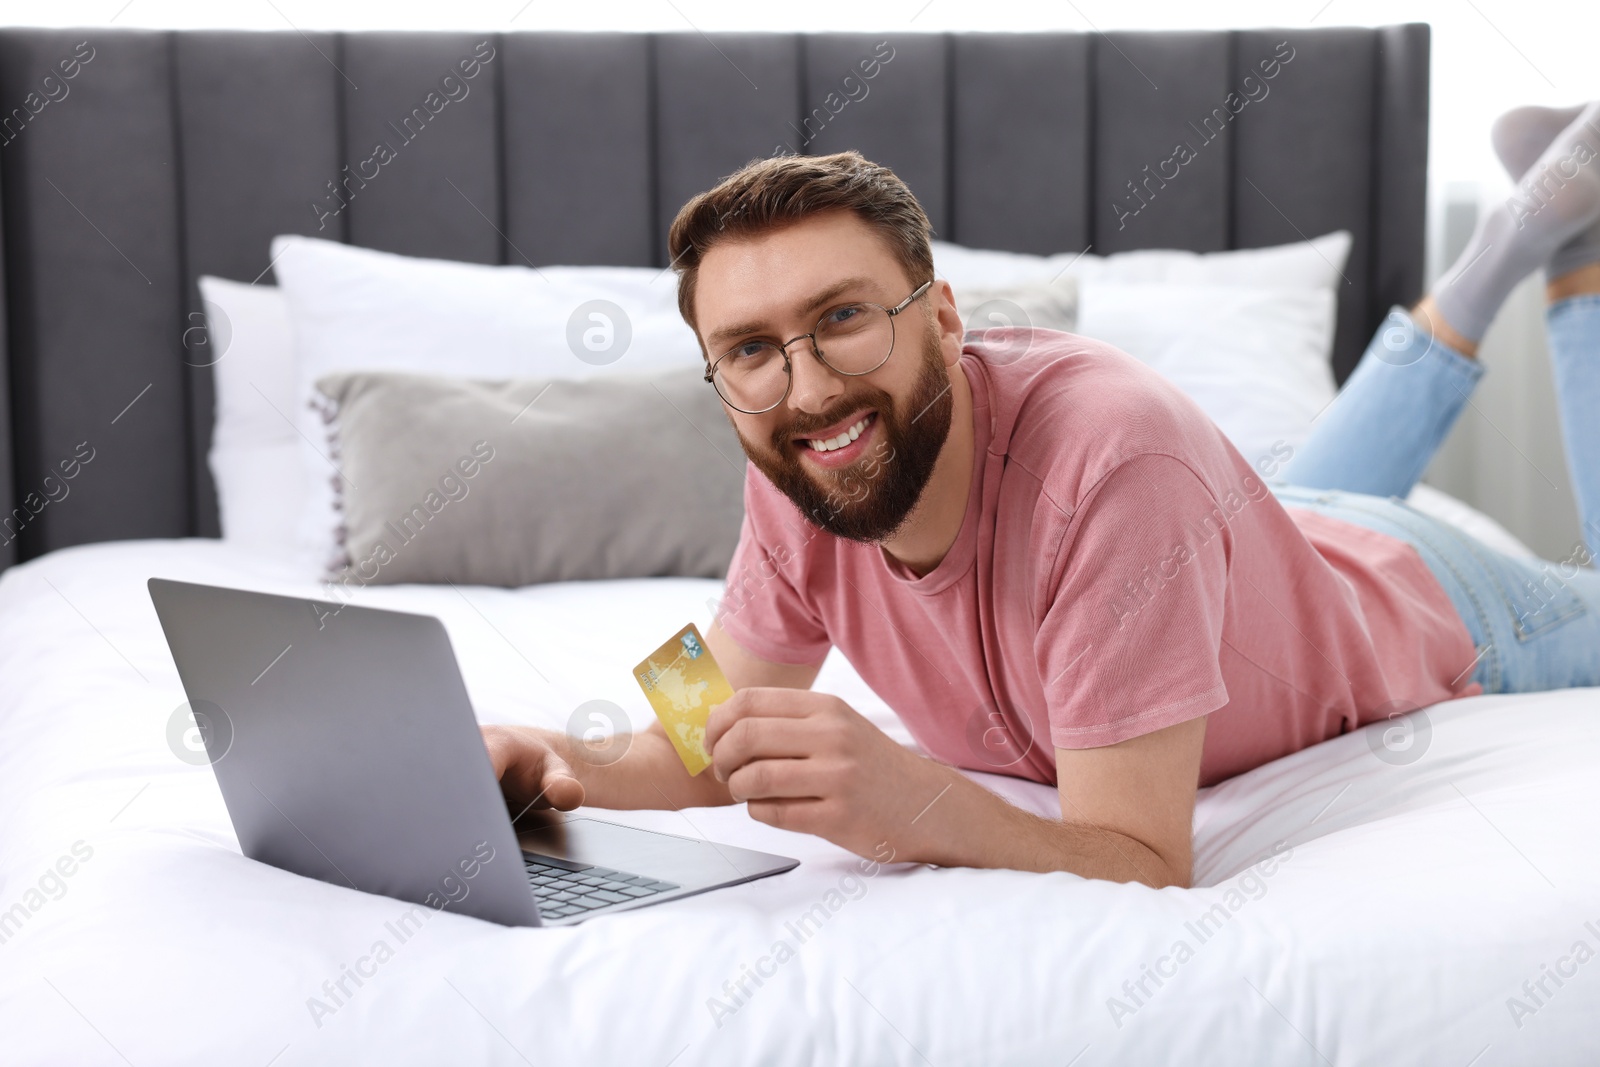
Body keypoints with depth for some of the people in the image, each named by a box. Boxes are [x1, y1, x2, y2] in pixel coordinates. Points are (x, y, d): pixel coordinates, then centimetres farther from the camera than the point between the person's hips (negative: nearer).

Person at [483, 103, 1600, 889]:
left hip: (1414, 611, -5)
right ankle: (1503, 252, 41)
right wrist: (579, 770, -40)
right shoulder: (796, 478, -30)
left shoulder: (1111, 457, -49)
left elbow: (1146, 870, -49)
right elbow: (732, 740, -19)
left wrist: (916, 804, -66)